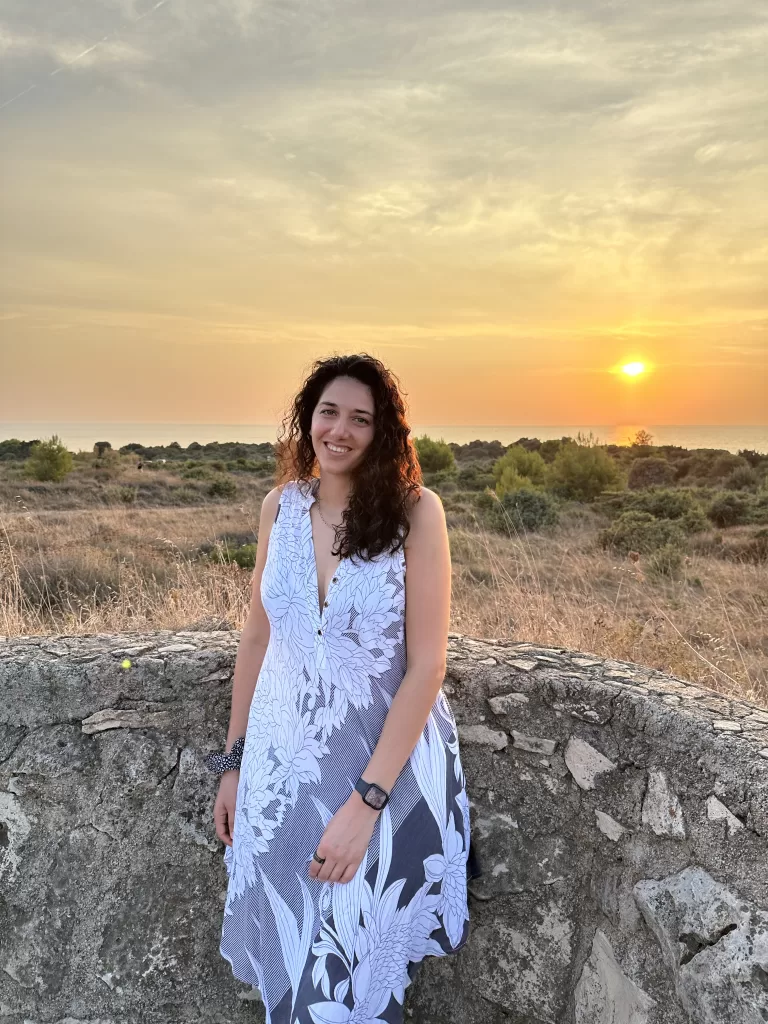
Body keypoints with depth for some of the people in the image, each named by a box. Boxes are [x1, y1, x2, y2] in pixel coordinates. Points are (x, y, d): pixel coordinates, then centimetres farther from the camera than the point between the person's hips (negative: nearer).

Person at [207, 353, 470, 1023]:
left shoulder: (415, 511, -15)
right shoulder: (281, 506, -2)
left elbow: (426, 667, -16)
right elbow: (257, 640, 5)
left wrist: (364, 803, -19)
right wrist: (234, 761, 8)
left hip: (388, 765, -3)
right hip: (282, 761, 4)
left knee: (362, 959, 13)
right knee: (288, 950, 19)